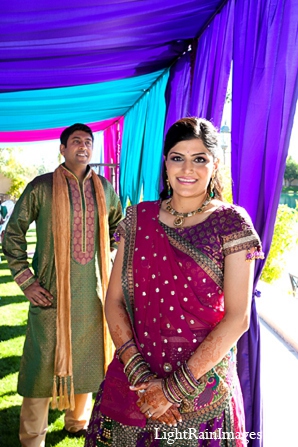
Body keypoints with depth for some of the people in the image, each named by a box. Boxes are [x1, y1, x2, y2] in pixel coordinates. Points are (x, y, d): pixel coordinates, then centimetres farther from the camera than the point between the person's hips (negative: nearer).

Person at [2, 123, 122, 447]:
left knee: (86, 358, 14)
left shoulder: (105, 188, 6)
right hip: (52, 292, -3)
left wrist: (110, 262, 12)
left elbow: (118, 227, 22)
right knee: (44, 362, 2)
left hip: (94, 291, 4)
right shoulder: (41, 187, -5)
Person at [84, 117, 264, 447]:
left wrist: (176, 388, -14)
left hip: (203, 390, -2)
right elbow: (114, 300, -1)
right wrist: (139, 374, -12)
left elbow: (237, 317, -12)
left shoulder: (231, 222, -7)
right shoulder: (138, 218, 1)